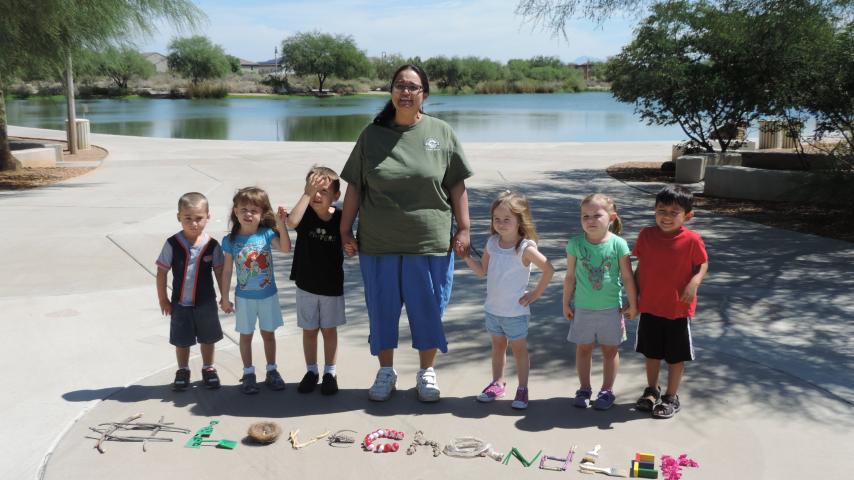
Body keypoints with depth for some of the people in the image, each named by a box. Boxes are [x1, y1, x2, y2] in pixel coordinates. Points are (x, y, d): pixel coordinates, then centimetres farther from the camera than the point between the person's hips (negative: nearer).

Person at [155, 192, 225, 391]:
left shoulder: (212, 245, -11)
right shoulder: (172, 244, -13)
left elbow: (220, 272, -1)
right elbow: (161, 272, -6)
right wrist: (163, 299, -3)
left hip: (206, 303, 1)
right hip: (180, 303, 0)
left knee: (207, 338, 16)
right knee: (181, 341, 13)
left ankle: (208, 369, 35)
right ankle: (183, 371, 34)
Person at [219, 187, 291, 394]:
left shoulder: (267, 234, -11)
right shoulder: (231, 240, -9)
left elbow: (285, 248, -27)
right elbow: (227, 271, -3)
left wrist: (281, 225, -37)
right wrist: (225, 298, -1)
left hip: (268, 295, 0)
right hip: (244, 298, 0)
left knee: (268, 333, 14)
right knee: (246, 336, 12)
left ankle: (271, 371, 28)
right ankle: (248, 374, 26)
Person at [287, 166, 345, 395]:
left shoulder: (339, 218, -9)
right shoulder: (306, 214, -10)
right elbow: (292, 221, -33)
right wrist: (307, 194, -31)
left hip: (332, 286, 0)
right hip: (306, 284, 0)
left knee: (329, 330, 11)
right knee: (309, 330, 12)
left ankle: (330, 372, 24)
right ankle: (311, 371, 28)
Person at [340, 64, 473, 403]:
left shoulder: (441, 133, 2)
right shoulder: (372, 135, 3)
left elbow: (457, 186, 3)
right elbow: (354, 186, 6)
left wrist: (463, 228, -1)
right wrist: (345, 230, 4)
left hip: (430, 244, -1)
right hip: (378, 245, 1)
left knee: (428, 310, 9)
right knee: (382, 310, 11)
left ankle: (427, 373, 28)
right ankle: (385, 372, 30)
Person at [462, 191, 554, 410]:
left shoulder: (525, 248, -20)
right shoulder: (492, 243, -1)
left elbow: (548, 269, -22)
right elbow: (482, 271, 8)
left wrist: (535, 293, -17)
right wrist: (466, 257, -4)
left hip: (516, 311, -5)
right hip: (493, 308, 5)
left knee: (519, 349, 9)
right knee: (497, 346, 20)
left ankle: (522, 389, 21)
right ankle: (497, 383, 34)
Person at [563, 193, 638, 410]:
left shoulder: (618, 244, -13)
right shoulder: (575, 244, -9)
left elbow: (627, 277, -6)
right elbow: (570, 276, 0)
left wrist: (632, 304, -1)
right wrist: (566, 303, 5)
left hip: (611, 309, -1)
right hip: (583, 308, 1)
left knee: (610, 350, 12)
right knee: (583, 348, 13)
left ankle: (607, 391, 27)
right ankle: (584, 389, 28)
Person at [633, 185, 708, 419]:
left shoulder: (691, 240, -15)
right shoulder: (646, 235, -6)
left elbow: (703, 263, -2)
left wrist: (694, 282, -21)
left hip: (679, 309, -3)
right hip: (650, 306, 3)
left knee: (676, 356, 11)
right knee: (651, 352, 18)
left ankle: (671, 397, 27)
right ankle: (652, 390, 37)